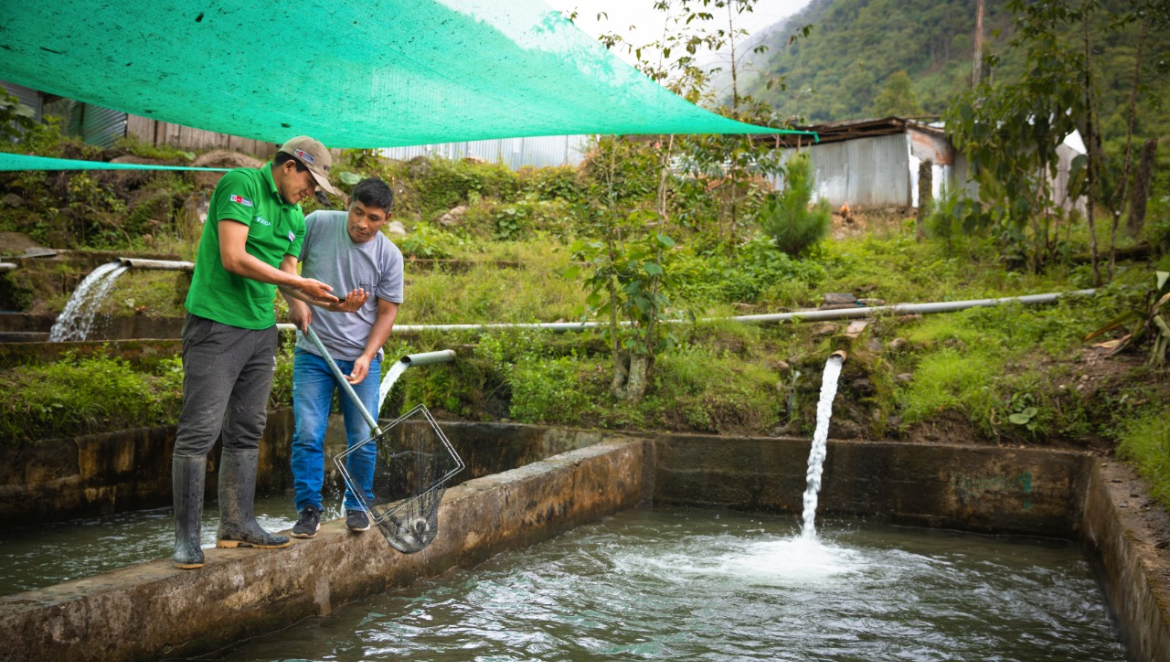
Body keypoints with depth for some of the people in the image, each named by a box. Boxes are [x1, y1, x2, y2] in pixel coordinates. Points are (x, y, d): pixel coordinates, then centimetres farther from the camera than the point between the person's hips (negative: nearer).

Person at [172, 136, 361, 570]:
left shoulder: (295, 217, 15)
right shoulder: (241, 184, -10)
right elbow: (234, 258, -19)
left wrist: (329, 302, -1)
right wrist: (299, 282, -16)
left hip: (261, 330, 9)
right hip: (216, 324, -8)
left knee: (246, 432, 11)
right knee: (199, 431, -7)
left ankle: (237, 525, 20)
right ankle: (186, 537, -1)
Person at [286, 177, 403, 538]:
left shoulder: (389, 255, -5)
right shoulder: (317, 224, -7)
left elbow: (387, 311, 0)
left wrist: (367, 356, -11)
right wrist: (295, 301, -8)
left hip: (361, 357, 0)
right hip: (313, 353, 0)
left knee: (363, 439, 2)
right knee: (307, 435, -4)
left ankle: (357, 505, 22)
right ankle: (308, 508, 11)